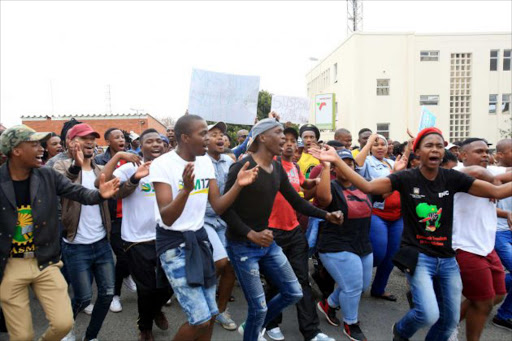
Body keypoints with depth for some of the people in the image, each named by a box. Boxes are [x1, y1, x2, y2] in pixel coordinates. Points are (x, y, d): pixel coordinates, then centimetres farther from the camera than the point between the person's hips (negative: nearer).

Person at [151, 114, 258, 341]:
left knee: (210, 316, 13)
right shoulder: (163, 164, -17)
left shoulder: (205, 161, 3)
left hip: (199, 238, 7)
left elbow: (218, 206, 1)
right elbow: (167, 219, -24)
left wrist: (238, 185, -15)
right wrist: (186, 190, -40)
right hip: (174, 243, -6)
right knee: (200, 320, -7)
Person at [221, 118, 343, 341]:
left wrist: (326, 215, -1)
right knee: (259, 307, 0)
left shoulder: (277, 168, 5)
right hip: (242, 245, -8)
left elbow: (297, 202, 9)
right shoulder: (243, 166, -18)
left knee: (293, 293, 14)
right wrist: (251, 234, -26)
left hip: (268, 242, 8)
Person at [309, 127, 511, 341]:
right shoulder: (406, 178, -10)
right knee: (429, 314, -17)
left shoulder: (452, 178, -1)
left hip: (447, 258, 4)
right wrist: (336, 161, -29)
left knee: (450, 320, 13)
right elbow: (368, 187, -22)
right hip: (418, 255, -4)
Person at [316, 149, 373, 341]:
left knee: (362, 286, 18)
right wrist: (326, 167, -36)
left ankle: (329, 304, 39)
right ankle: (351, 325, 21)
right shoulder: (331, 187, -14)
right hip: (338, 248, -8)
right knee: (353, 287, -6)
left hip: (363, 246, 8)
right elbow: (323, 197, -37)